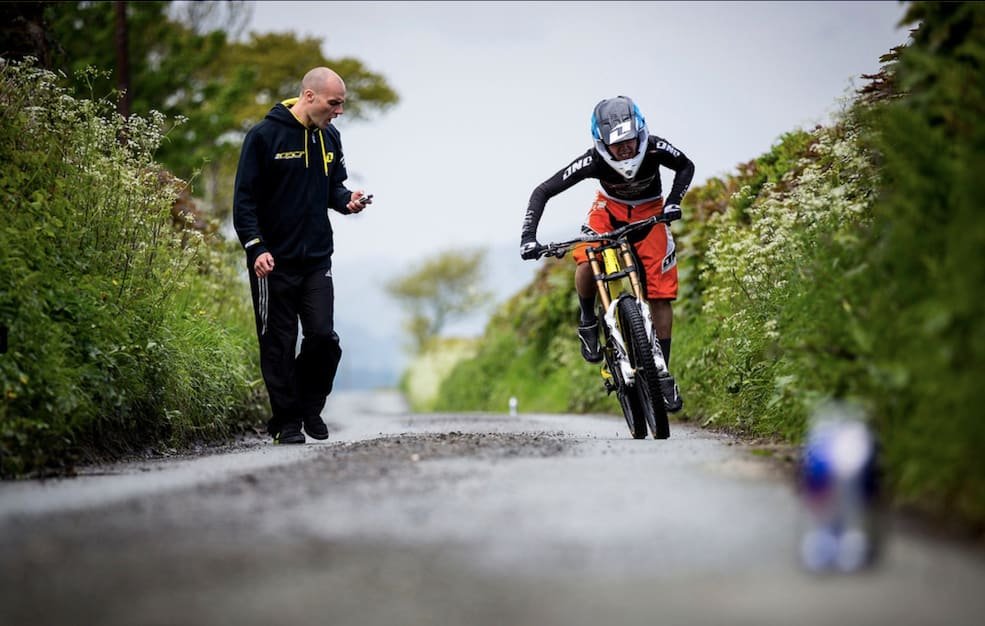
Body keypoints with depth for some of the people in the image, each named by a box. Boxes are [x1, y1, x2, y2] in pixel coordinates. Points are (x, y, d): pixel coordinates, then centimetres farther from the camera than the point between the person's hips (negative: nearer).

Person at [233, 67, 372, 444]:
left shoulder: (330, 138, 9)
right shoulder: (265, 136, -9)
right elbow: (245, 199, -9)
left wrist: (347, 199, -2)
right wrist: (256, 248, -18)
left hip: (317, 258, 5)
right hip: (273, 260, -5)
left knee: (324, 336, -5)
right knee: (279, 345, 2)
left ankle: (311, 406, 16)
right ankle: (286, 422, 11)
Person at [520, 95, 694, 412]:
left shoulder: (655, 148, -30)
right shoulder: (594, 161, -32)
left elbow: (686, 167, -6)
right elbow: (542, 192, -27)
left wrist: (673, 202, -22)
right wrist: (528, 237, -37)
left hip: (649, 213, 1)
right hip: (609, 210, -1)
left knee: (660, 295, -9)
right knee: (585, 265, -31)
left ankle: (663, 373, 2)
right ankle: (588, 324, -2)